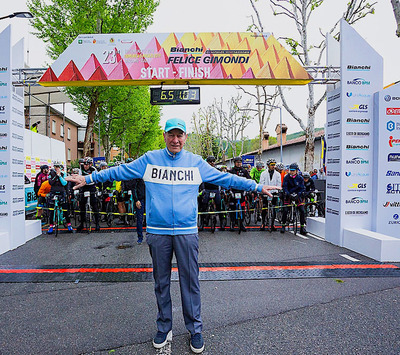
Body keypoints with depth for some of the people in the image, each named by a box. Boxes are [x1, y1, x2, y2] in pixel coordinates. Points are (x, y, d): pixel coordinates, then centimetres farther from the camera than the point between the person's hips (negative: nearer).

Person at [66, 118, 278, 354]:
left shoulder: (196, 162, 5)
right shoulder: (150, 159, 5)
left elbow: (225, 178, 8)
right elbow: (120, 171, 11)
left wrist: (257, 187, 8)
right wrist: (89, 178, 11)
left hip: (187, 231, 0)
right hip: (157, 231, 1)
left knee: (190, 281, 7)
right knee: (161, 281, 13)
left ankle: (195, 329, 27)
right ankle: (164, 328, 33)